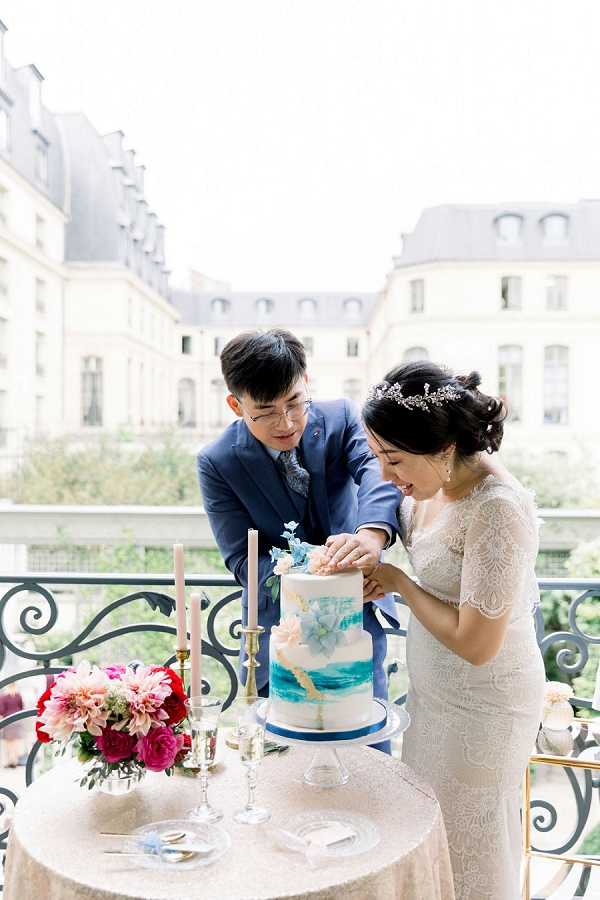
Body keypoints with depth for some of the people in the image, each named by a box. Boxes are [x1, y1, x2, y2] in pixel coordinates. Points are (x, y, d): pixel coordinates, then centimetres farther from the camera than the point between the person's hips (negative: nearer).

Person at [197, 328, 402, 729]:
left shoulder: (340, 418, -11)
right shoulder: (216, 463, -15)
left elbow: (377, 468, -30)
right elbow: (243, 561, -18)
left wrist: (372, 533, -53)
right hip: (281, 626, -1)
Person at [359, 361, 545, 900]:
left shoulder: (499, 509, -31)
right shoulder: (438, 478, -7)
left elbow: (475, 643, -27)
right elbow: (404, 525, 16)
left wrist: (396, 581, -17)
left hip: (482, 705, -8)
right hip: (435, 688, 8)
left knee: (468, 852, 16)